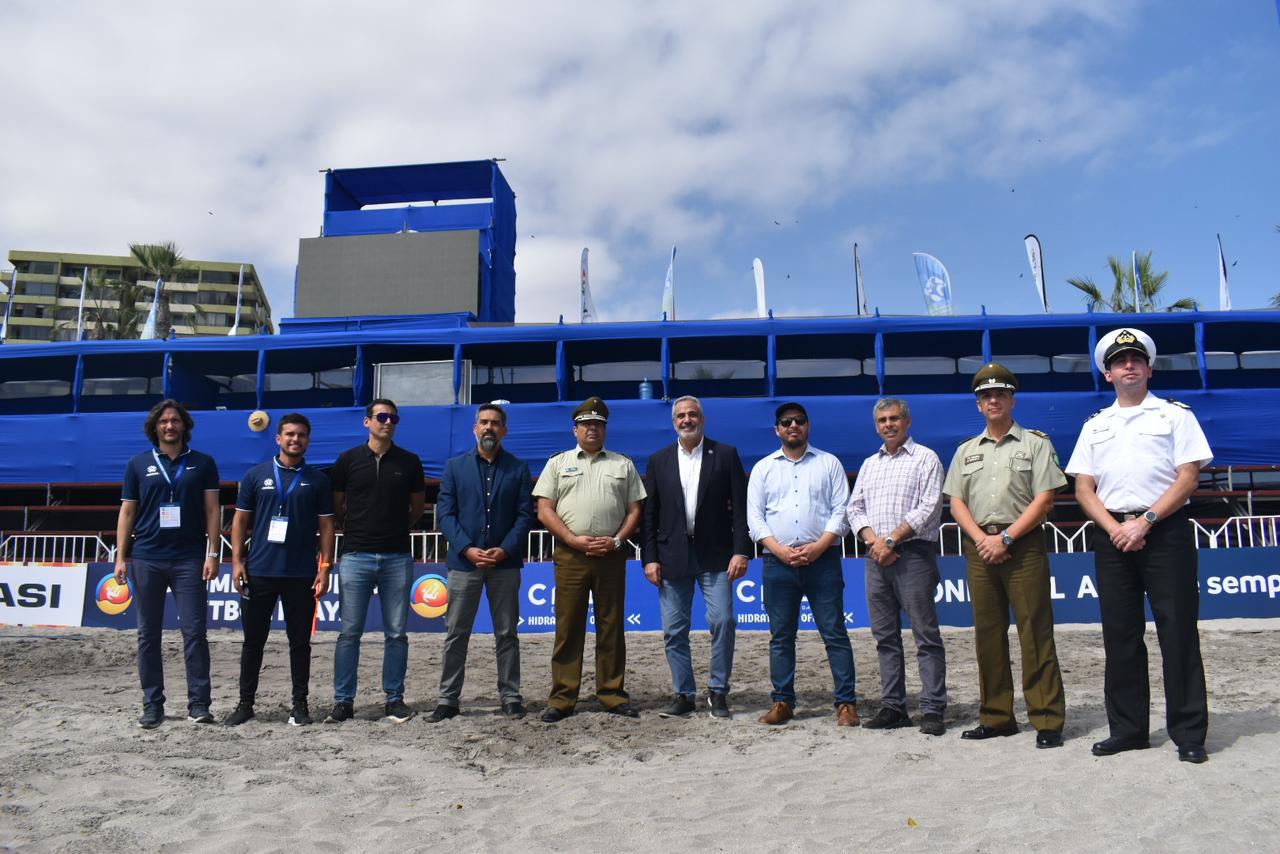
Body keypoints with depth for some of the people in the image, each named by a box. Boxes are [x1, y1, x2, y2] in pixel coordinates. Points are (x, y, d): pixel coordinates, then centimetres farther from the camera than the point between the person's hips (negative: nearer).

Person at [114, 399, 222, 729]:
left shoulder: (203, 463, 7)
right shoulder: (139, 464, 9)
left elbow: (212, 510, 4)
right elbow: (127, 512, 9)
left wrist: (213, 554, -4)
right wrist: (121, 557, 1)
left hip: (189, 559, -1)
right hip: (146, 559, 2)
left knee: (194, 632, -3)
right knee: (148, 635, 6)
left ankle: (198, 704, 2)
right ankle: (152, 705, 14)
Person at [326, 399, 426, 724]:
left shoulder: (409, 461, 7)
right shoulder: (349, 459, 4)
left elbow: (418, 504, 18)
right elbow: (336, 506, 12)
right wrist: (354, 530, 11)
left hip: (397, 557, 1)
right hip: (356, 556, -1)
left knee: (396, 633, 5)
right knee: (349, 632, 2)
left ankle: (394, 699, 15)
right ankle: (343, 701, 10)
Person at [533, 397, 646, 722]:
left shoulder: (623, 464, 13)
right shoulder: (558, 463, 10)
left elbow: (634, 510, 9)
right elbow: (544, 511, 3)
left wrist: (616, 540, -7)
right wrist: (574, 540, -9)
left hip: (611, 555, 1)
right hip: (570, 555, -1)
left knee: (611, 627, 6)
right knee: (567, 627, 1)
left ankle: (612, 695, 15)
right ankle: (562, 698, 8)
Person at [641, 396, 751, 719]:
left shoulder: (726, 455, 4)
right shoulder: (659, 461, 9)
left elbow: (740, 507, 0)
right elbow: (649, 514, 8)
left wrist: (741, 551, -8)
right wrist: (649, 558, 0)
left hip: (715, 555, -2)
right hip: (672, 556, 2)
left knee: (722, 621, -8)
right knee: (674, 630, 4)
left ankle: (718, 692, 9)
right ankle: (683, 694, 16)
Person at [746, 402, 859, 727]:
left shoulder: (829, 463, 10)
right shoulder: (763, 468, 12)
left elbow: (841, 510, 3)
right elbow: (754, 516, 6)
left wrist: (818, 546, -11)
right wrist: (779, 550, -8)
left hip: (822, 559, -1)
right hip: (778, 562, 2)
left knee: (835, 633, -2)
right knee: (780, 636, 5)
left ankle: (846, 704, 3)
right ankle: (783, 703, 13)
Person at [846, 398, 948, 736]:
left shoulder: (925, 458, 2)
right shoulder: (869, 464, 20)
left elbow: (929, 507, -8)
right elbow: (855, 508, 14)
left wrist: (891, 539, -13)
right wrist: (873, 541, -4)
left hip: (913, 553, -6)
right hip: (876, 556, 6)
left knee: (926, 634, -4)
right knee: (885, 635, 8)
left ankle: (933, 710, -1)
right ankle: (893, 707, 14)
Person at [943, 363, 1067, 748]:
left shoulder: (1035, 443, 4)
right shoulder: (966, 451, 17)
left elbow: (1043, 500, -4)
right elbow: (957, 503, 11)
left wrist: (1006, 538, -12)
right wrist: (982, 539, -5)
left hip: (1023, 544, -4)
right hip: (979, 547, 4)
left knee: (1035, 633, -5)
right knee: (988, 634, 7)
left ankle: (1048, 720, 2)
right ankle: (996, 717, 16)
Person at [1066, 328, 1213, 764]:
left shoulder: (1175, 414, 6)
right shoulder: (1095, 425, 16)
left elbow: (1188, 478, -4)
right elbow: (1083, 487, 9)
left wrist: (1144, 522, -14)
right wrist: (1115, 529, -7)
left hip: (1165, 531, -3)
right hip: (1112, 535, 4)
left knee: (1178, 632, -3)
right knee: (1120, 634, 6)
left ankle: (1189, 733, 6)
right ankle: (1127, 729, 15)